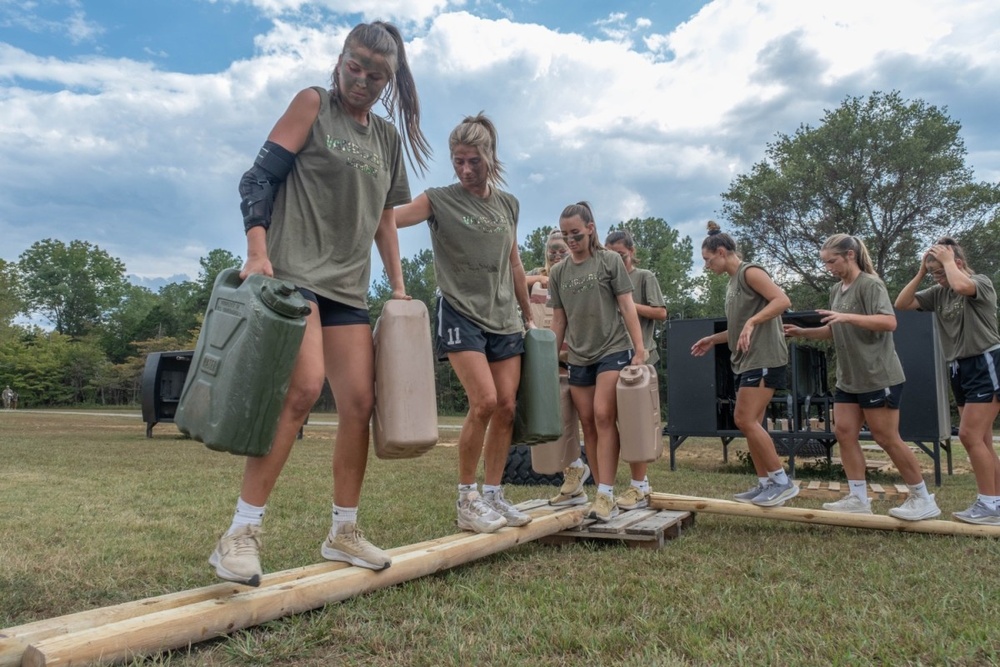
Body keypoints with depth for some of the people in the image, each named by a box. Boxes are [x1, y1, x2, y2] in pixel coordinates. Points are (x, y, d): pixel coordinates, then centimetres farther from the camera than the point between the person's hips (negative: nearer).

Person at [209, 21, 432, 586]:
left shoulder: (388, 138, 18)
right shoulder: (313, 104, 3)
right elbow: (260, 178, -4)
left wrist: (399, 285, 12)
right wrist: (257, 252, -17)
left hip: (348, 285, 6)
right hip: (292, 270, -6)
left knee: (360, 402, 0)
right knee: (304, 386, -23)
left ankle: (344, 532, 14)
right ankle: (242, 534, -13)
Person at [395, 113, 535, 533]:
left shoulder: (508, 204, 11)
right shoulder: (440, 200, -2)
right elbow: (387, 219, -17)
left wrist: (529, 317, 20)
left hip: (504, 318, 5)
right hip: (461, 314, -5)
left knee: (506, 407, 0)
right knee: (484, 401, -17)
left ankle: (493, 495, 14)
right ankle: (466, 500, 0)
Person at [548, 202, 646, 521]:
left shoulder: (610, 261, 0)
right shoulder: (558, 272, 8)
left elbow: (626, 306, -3)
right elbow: (558, 320, 11)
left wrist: (639, 349, -10)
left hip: (613, 350, -4)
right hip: (578, 357, 4)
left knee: (603, 417, -15)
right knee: (587, 423, 3)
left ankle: (605, 494, -14)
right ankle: (604, 493, 10)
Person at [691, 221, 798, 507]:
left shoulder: (750, 272, -7)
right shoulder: (733, 281, 20)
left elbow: (782, 300, -21)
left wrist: (752, 322, -30)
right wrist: (714, 339, 22)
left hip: (763, 358, -10)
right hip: (747, 360, 10)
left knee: (745, 420, -13)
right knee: (749, 423, 8)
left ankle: (783, 482, -6)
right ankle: (765, 484, 13)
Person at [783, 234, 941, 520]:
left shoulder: (870, 284, -13)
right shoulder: (836, 290, 12)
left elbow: (889, 322, -25)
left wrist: (848, 317, -35)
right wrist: (803, 332, 7)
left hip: (879, 376, -8)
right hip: (848, 378, 8)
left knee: (886, 438, -3)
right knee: (844, 432, 2)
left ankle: (923, 499, 13)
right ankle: (858, 498, 8)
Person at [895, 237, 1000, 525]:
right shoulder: (938, 293, 8)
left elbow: (961, 285, -33)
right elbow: (901, 304, 3)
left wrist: (947, 259, -16)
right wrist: (920, 272, 0)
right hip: (960, 369, 8)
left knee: (969, 435, -12)